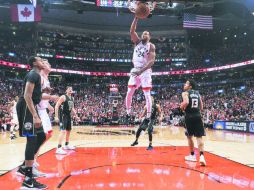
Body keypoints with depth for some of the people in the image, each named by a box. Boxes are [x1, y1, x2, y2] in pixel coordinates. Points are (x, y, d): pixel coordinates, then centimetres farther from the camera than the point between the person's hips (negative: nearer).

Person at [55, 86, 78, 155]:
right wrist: (56, 116, -20)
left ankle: (66, 145, 33)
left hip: (69, 116, 9)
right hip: (63, 116, -9)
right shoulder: (63, 97, -12)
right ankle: (59, 148, -19)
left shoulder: (72, 98, 12)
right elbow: (56, 106, -15)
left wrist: (76, 115, 19)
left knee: (68, 131, 17)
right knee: (63, 131, -18)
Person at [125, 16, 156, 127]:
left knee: (147, 94, -6)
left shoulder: (151, 46, -3)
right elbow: (132, 31, -7)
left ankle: (148, 117, 0)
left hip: (145, 71, -4)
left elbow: (152, 61, -15)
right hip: (135, 70, 4)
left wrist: (141, 70, -26)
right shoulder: (137, 42, 9)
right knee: (129, 93, 1)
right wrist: (136, 17, -16)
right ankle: (128, 114, 15)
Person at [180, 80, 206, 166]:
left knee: (189, 136, 13)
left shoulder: (185, 93, -2)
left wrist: (182, 107, -4)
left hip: (189, 116, -4)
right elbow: (201, 108, 16)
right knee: (199, 137, 2)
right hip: (197, 116, 4)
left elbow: (186, 102, -22)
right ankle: (201, 156, -13)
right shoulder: (198, 93, 16)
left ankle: (192, 155, 23)